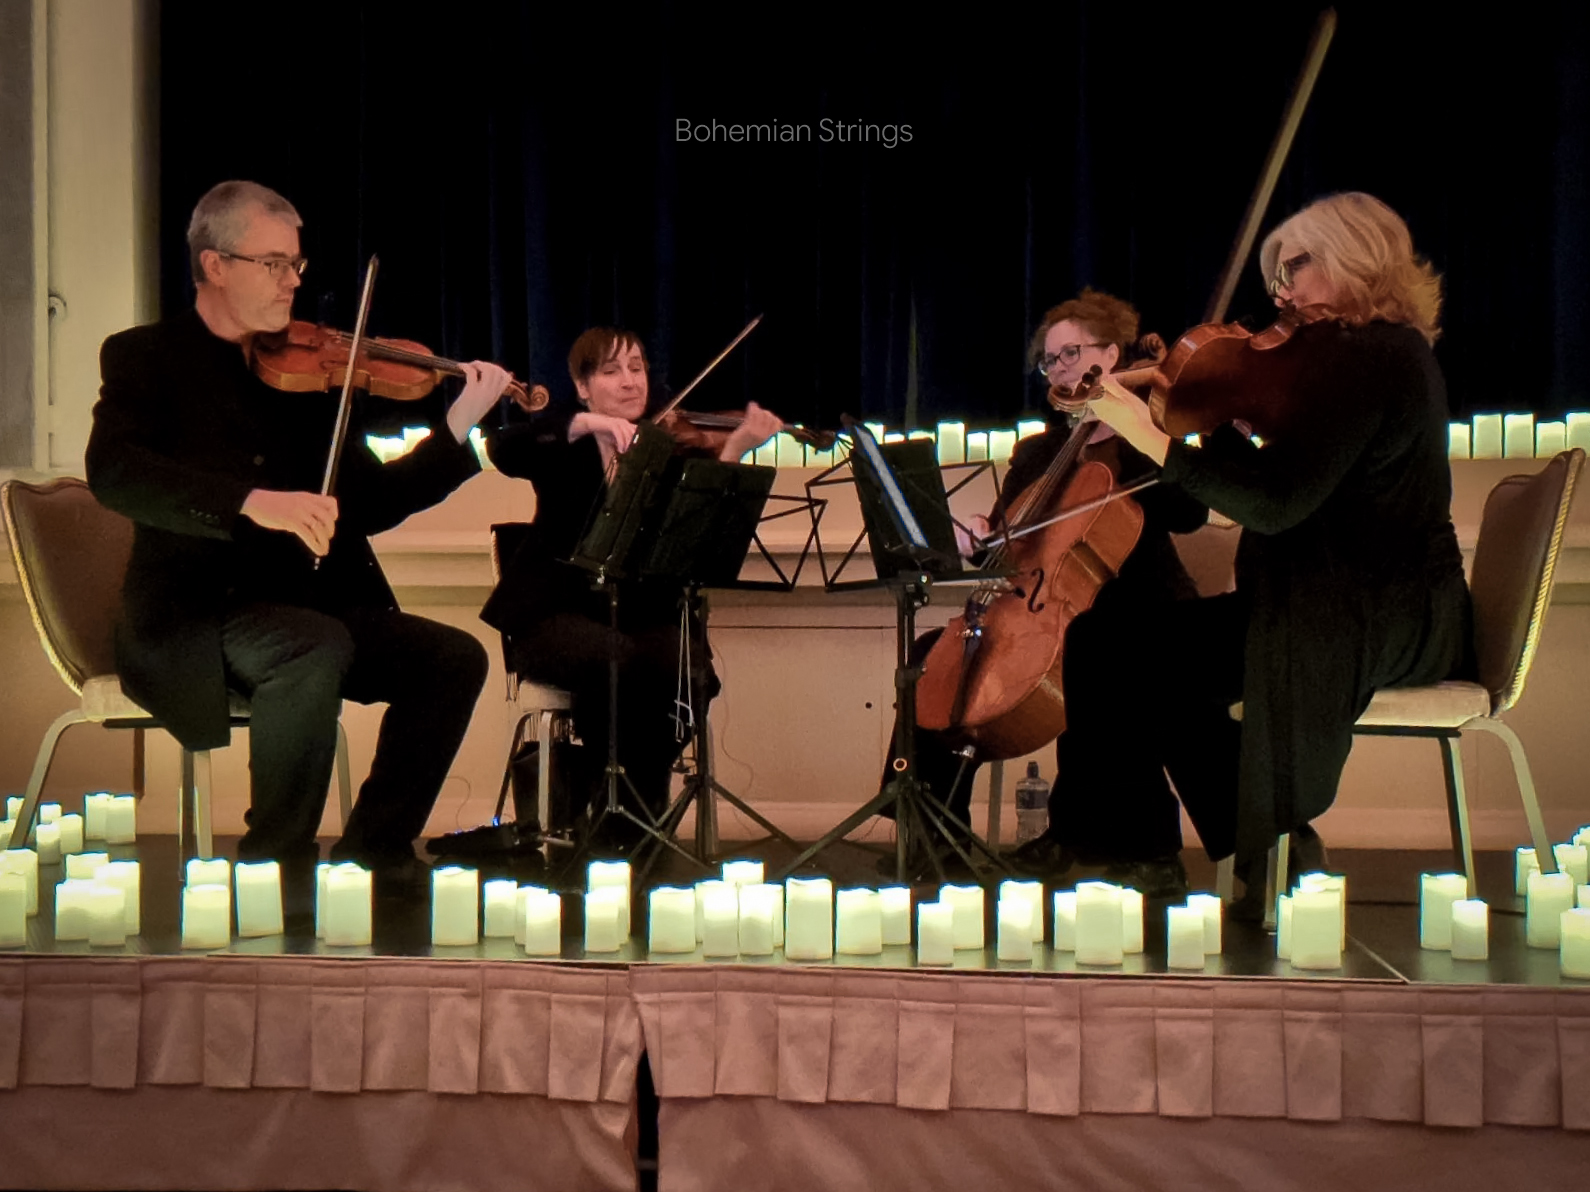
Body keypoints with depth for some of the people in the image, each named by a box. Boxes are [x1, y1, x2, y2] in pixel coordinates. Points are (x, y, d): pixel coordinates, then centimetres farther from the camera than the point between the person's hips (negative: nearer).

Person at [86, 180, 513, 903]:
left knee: (454, 657, -13)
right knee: (318, 647, -34)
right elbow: (113, 471, -20)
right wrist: (252, 501, -34)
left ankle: (373, 850, 1)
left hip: (308, 603, 6)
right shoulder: (145, 357, 0)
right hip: (194, 611, -5)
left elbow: (369, 504, 11)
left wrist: (461, 427, -2)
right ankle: (275, 864, -15)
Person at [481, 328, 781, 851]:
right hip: (559, 612, -2)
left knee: (686, 670, -30)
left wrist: (733, 451, -23)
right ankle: (597, 796, -13)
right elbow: (502, 449, -15)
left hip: (644, 613, 2)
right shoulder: (565, 444, 8)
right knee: (616, 659, -34)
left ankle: (638, 808, -10)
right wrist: (584, 423, -26)